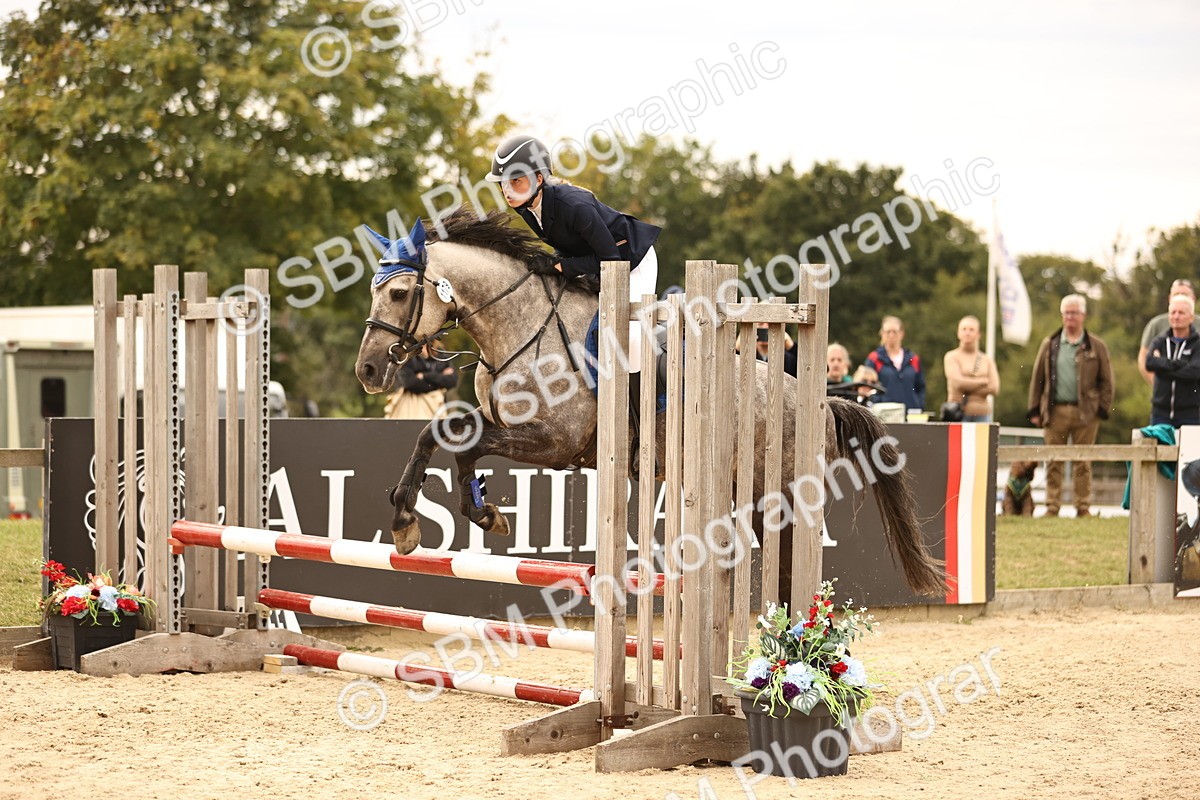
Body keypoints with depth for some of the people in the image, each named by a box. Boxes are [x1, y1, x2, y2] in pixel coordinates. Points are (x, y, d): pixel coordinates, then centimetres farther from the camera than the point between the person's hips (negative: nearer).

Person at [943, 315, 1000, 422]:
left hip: (982, 414, 3)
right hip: (958, 413, -3)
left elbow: (995, 388, 2)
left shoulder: (987, 360, 14)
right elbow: (958, 383, -10)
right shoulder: (951, 357, 5)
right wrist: (983, 381, 0)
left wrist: (969, 385, -5)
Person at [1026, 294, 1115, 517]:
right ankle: (1052, 507, 5)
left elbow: (1106, 380, 5)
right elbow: (1037, 378, 11)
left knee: (1083, 463, 3)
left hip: (1085, 413, -1)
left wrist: (1102, 409, -3)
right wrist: (1035, 410, 4)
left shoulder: (1095, 346, 6)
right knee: (1054, 462, 2)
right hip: (1055, 412, 1)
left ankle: (1083, 507, 8)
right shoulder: (1050, 344, 11)